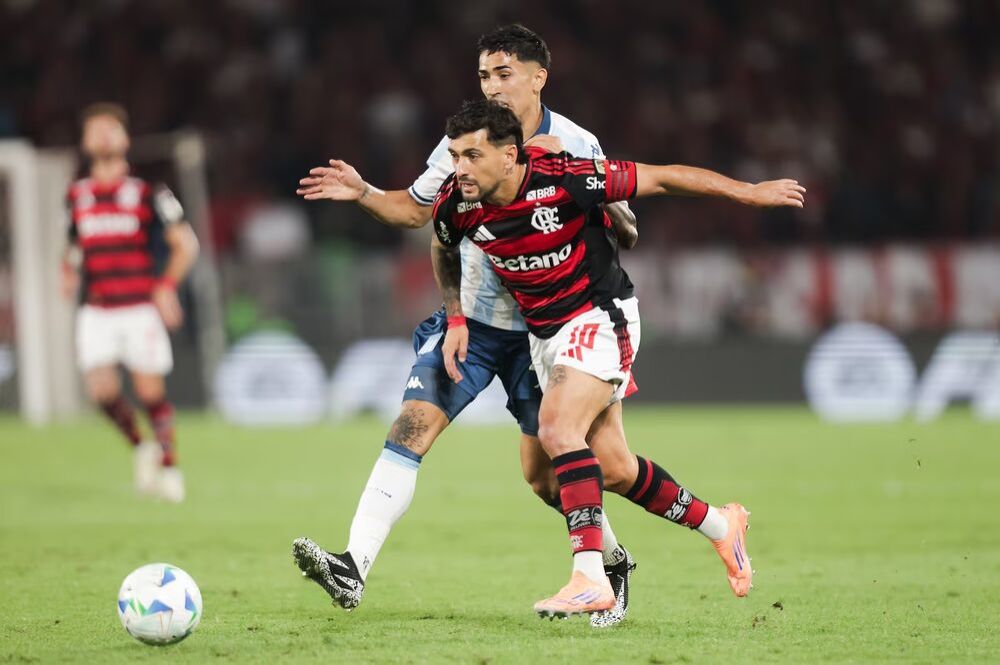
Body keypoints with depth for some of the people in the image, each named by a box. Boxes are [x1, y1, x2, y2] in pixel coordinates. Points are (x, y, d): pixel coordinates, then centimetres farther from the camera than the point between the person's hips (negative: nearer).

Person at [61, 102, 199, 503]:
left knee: (150, 391, -1)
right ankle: (140, 448, 14)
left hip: (140, 307, -3)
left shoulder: (147, 194, -1)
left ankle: (169, 465, 16)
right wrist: (69, 270, 3)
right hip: (96, 311, 3)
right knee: (101, 389, -11)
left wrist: (167, 286, -10)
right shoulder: (77, 196, 10)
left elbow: (186, 244, 2)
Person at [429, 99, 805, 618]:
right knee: (608, 466, 11)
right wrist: (456, 320, 4)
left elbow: (661, 179, -18)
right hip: (543, 333, 7)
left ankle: (589, 579, -29)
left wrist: (751, 192, -15)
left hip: (600, 316, -7)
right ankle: (718, 525, 31)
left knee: (558, 429, -27)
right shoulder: (454, 205, -12)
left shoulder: (562, 180, -27)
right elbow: (444, 253, 14)